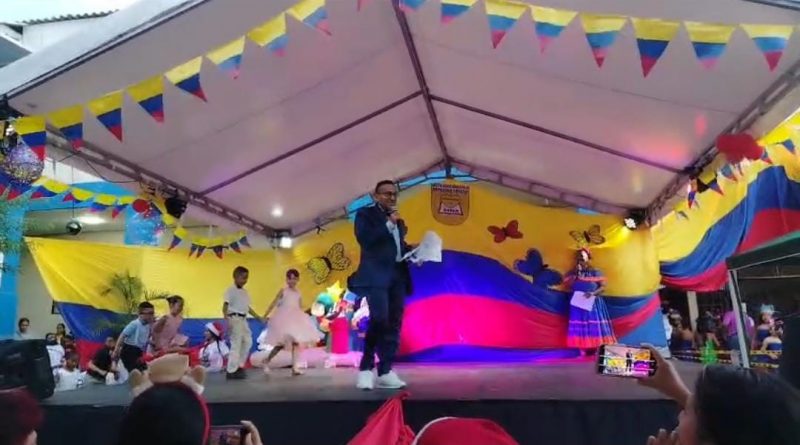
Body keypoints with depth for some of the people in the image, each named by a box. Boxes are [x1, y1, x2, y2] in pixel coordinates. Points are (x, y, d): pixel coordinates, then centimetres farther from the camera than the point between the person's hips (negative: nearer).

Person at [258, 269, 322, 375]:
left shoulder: (298, 293, 9)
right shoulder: (283, 291, -4)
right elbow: (273, 304, -4)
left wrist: (302, 320, 14)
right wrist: (265, 316, -7)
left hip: (296, 320, 5)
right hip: (284, 319, -5)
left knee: (297, 343, -1)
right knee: (281, 344, -4)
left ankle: (294, 368, 4)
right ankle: (266, 361, 16)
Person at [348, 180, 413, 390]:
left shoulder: (398, 219, 23)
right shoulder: (365, 213, 4)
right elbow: (364, 239, -12)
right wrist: (389, 223, -12)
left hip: (397, 275, 6)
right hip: (376, 274, -6)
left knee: (393, 324, 2)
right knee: (379, 319, -18)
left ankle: (386, 372, 6)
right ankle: (366, 369, -5)